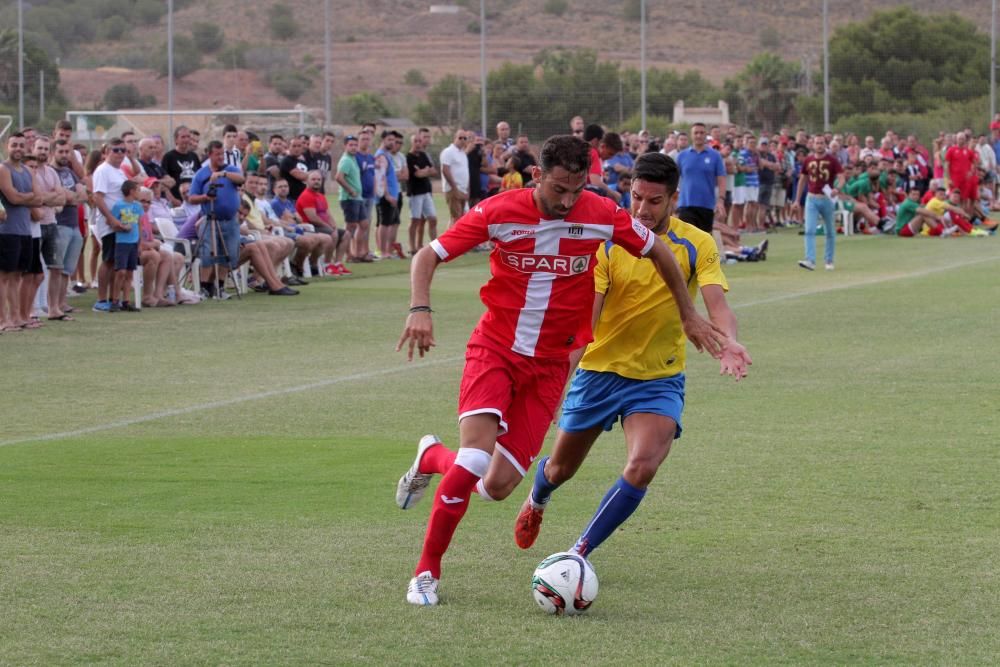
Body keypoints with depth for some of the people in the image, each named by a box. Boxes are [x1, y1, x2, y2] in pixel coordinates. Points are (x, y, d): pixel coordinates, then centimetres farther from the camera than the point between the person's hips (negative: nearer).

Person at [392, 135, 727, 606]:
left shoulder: (601, 215, -9)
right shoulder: (499, 213, -13)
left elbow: (657, 251, 8)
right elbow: (427, 256, -8)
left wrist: (689, 317, 12)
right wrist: (420, 309, -26)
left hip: (549, 366, 2)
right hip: (495, 350, -2)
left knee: (498, 486, -6)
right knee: (475, 460, -22)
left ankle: (432, 459, 29)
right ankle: (426, 572, -2)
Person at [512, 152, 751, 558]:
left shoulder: (697, 245, -9)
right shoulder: (607, 240, -10)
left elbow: (716, 302, -23)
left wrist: (729, 342, -46)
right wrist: (561, 368, -35)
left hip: (660, 378, -1)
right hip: (600, 370, 1)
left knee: (642, 467, -24)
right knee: (561, 468, 16)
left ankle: (580, 552, -7)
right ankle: (537, 500, 54)